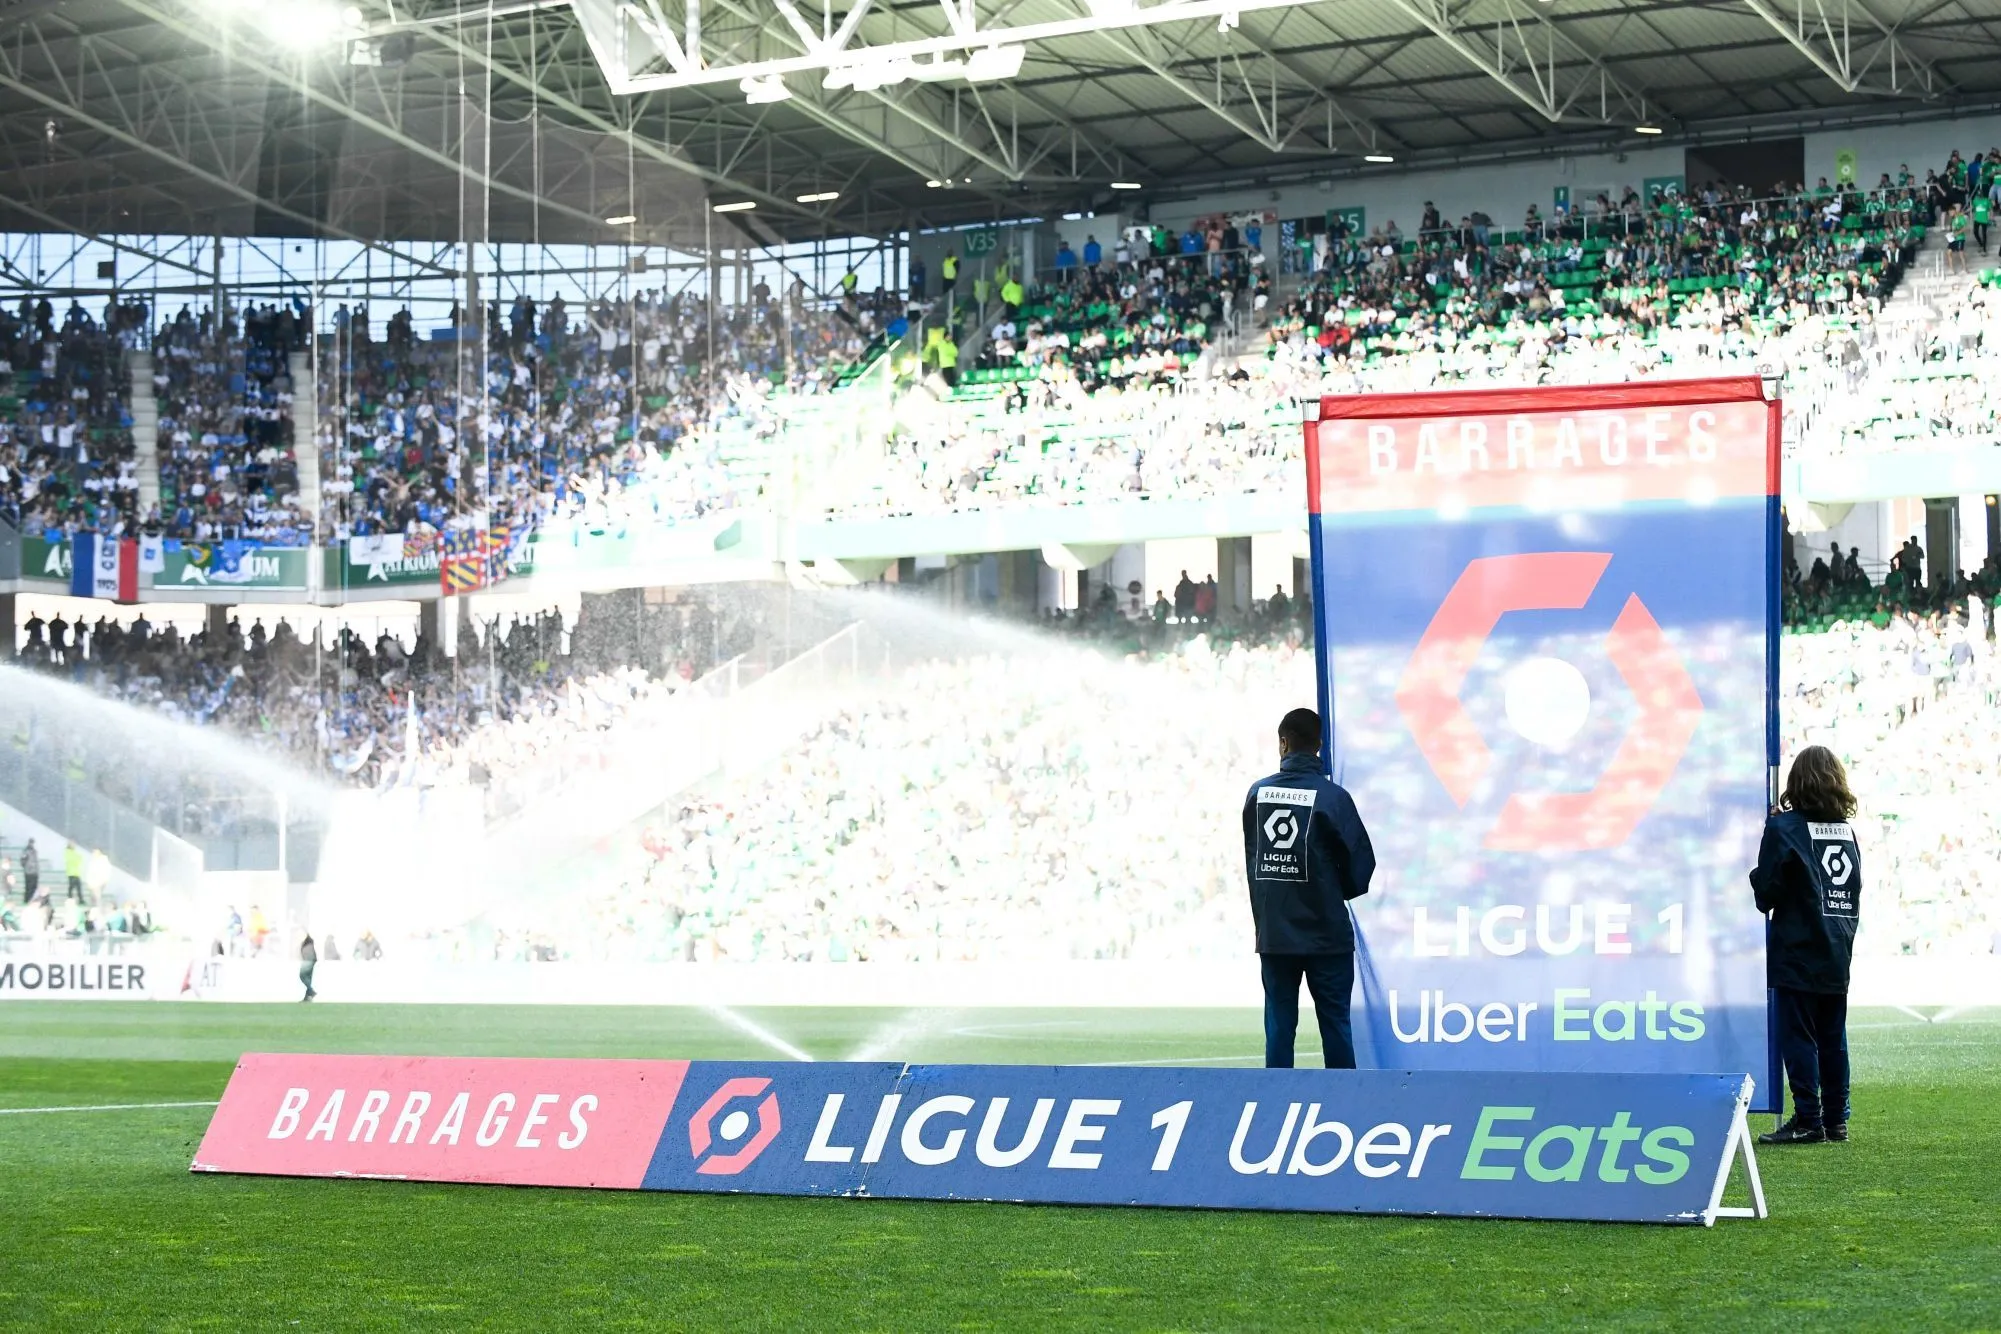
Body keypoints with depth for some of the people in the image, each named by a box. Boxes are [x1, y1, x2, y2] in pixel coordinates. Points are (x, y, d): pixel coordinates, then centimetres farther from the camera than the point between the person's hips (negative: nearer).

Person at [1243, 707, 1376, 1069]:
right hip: (1326, 934, -3)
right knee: (1334, 1021, 4)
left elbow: (1250, 858, 7)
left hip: (1273, 934, 3)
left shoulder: (1258, 793, 0)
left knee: (1278, 1022, 6)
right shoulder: (1332, 797, -10)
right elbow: (1362, 859, -6)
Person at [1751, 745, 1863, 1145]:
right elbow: (1855, 890, 15)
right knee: (1833, 1037, 10)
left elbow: (1766, 892, -9)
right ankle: (1836, 1119, 12)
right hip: (1837, 953, 6)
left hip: (1797, 953, -6)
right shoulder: (1847, 830, 7)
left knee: (1798, 1036, -3)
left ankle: (1808, 1120, -5)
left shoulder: (1783, 827, -10)